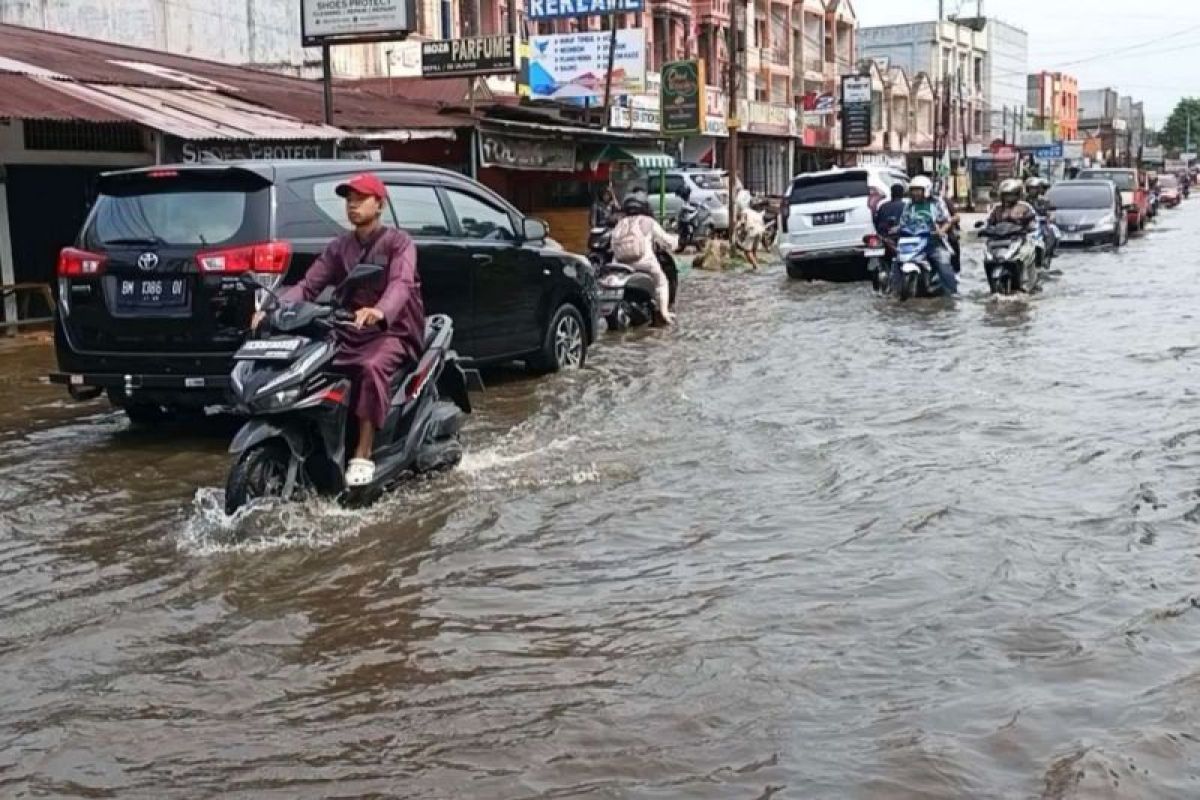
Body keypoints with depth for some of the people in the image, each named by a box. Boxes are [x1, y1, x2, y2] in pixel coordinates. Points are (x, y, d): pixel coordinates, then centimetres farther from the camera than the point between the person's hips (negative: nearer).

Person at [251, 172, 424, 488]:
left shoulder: (398, 243, -3)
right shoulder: (339, 247, 14)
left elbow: (401, 283, -23)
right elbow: (308, 285, 4)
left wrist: (380, 312, -45)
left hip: (392, 331, -6)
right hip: (350, 334, 6)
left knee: (372, 368, -37)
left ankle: (363, 455, -36)